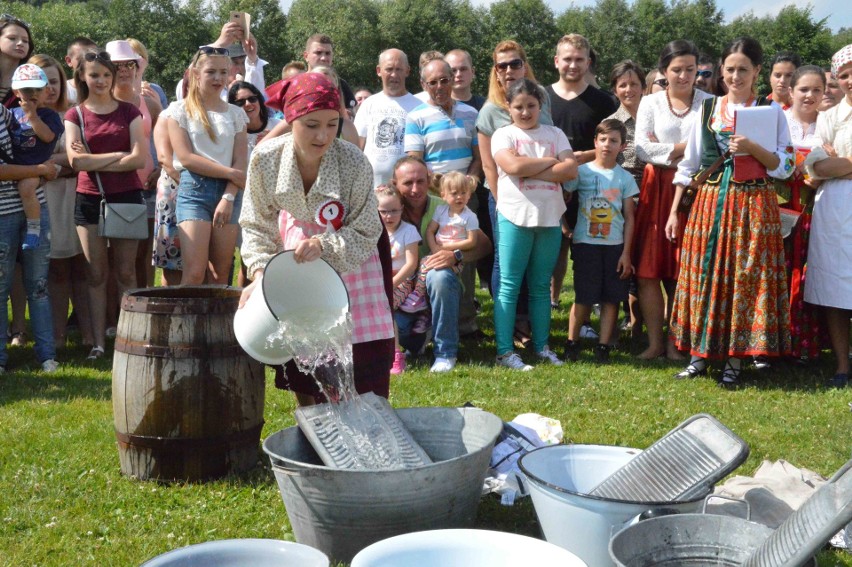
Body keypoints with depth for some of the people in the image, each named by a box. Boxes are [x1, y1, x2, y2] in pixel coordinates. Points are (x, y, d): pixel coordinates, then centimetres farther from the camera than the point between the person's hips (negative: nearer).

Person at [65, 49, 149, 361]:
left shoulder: (129, 112, 5)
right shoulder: (74, 116, 6)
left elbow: (140, 158, -7)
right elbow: (76, 161, -8)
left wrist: (94, 162, -9)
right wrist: (119, 154, -10)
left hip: (126, 198, -1)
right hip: (89, 200, 1)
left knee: (126, 273, 1)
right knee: (96, 274, 3)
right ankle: (98, 342, 7)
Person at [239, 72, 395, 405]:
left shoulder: (353, 162, -30)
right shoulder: (265, 159, -23)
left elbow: (365, 234, -20)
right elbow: (257, 226, -10)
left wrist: (324, 245, -36)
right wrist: (261, 272, -23)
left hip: (349, 254, -2)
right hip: (297, 248, 2)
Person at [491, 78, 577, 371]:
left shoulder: (555, 134, 11)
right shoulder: (503, 135, 2)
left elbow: (571, 169, -4)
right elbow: (515, 166, -17)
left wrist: (530, 171, -12)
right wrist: (551, 161, -5)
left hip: (550, 218, 3)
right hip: (515, 217, -3)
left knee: (541, 286, 10)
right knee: (509, 286, -2)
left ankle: (542, 346, 18)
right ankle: (504, 352, 0)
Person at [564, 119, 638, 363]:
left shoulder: (625, 178, 5)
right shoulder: (582, 171, 0)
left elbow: (629, 218, 4)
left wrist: (626, 252, -1)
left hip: (615, 245, 2)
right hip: (586, 243, -2)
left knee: (612, 297, 2)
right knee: (584, 297, -2)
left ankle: (603, 346, 10)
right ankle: (571, 343, 11)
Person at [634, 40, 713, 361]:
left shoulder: (709, 104, 5)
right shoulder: (650, 103, 9)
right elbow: (642, 148, -3)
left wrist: (667, 149, -8)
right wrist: (686, 148, -8)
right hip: (657, 189, 1)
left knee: (682, 273, 3)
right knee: (648, 269, -3)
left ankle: (674, 342, 14)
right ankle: (654, 342, 7)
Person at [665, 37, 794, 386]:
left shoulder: (771, 111, 3)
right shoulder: (707, 109, 9)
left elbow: (785, 167, -1)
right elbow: (688, 165, 10)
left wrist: (752, 148, -17)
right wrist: (674, 211, 6)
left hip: (754, 205, -2)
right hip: (710, 203, 2)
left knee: (746, 278, -2)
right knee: (705, 275, 3)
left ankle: (735, 360, 7)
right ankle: (700, 354, 14)